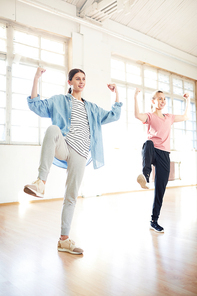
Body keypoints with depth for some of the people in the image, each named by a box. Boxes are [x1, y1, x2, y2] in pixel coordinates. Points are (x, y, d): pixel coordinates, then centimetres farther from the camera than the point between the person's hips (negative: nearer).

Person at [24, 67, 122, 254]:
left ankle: (64, 240, 11)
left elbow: (114, 116, 28)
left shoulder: (91, 108, 27)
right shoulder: (59, 101, 16)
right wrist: (36, 79, -5)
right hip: (62, 148, -3)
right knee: (53, 129, -37)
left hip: (79, 154, 3)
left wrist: (116, 93, 24)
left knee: (71, 197, -1)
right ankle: (41, 182, -41)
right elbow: (36, 105, 3)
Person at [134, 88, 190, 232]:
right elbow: (137, 115, -18)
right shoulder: (150, 116, 5)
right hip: (152, 152, -4)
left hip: (164, 155, 5)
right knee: (148, 144, -43)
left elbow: (185, 116, 36)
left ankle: (154, 221, 12)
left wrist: (188, 101, 33)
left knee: (160, 189, 2)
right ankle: (145, 175, -62)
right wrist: (136, 97, -22)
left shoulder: (169, 117, 22)